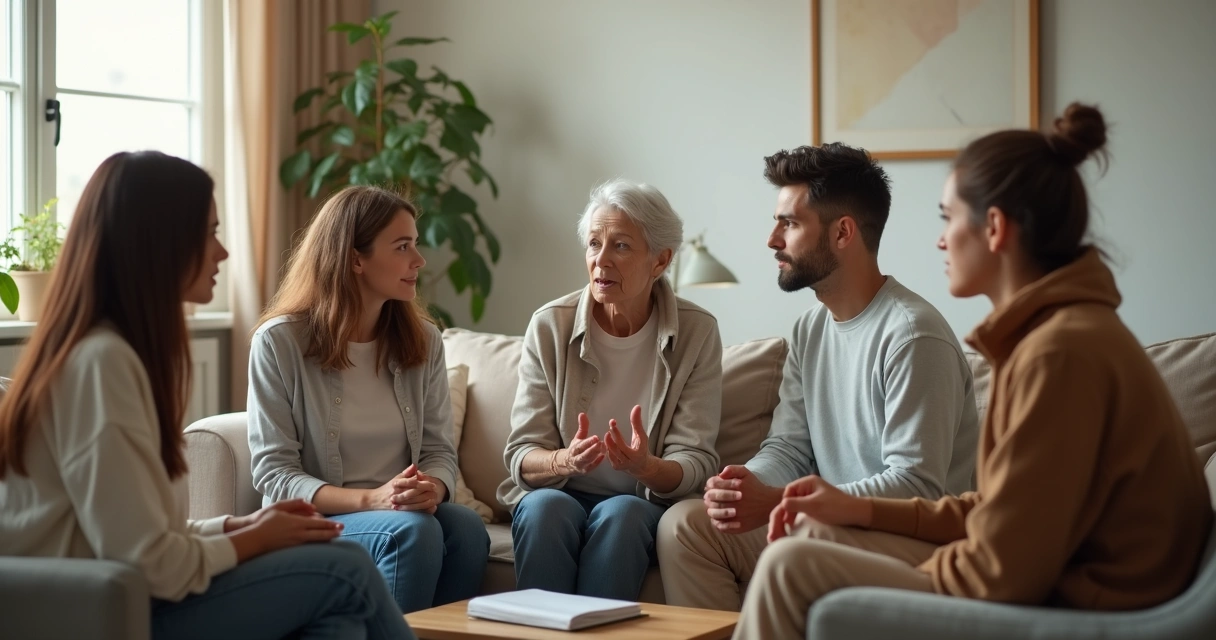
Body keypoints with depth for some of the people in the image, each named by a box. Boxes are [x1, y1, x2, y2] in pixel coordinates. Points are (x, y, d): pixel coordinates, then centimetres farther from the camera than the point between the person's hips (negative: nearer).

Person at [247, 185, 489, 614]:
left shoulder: (424, 340, 7)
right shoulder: (280, 342, -7)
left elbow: (440, 450, 6)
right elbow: (273, 473, -10)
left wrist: (432, 489, -20)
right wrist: (370, 500, -24)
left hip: (404, 511, 4)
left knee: (466, 529, -28)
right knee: (412, 530, -32)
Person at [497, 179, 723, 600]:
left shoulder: (697, 333, -5)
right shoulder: (549, 327, -3)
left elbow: (696, 463, -7)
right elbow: (521, 457, -5)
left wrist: (646, 467, -31)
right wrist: (565, 461, -29)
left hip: (645, 505, -1)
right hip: (559, 495, 1)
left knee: (621, 513, -33)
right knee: (546, 505, -32)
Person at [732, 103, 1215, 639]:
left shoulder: (1061, 352, -23)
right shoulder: (1055, 330, 10)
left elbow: (1003, 572, -23)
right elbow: (997, 513, 13)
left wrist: (915, 574, -3)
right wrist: (862, 510, 12)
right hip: (1053, 581, 10)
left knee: (792, 567, -10)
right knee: (814, 533, 13)